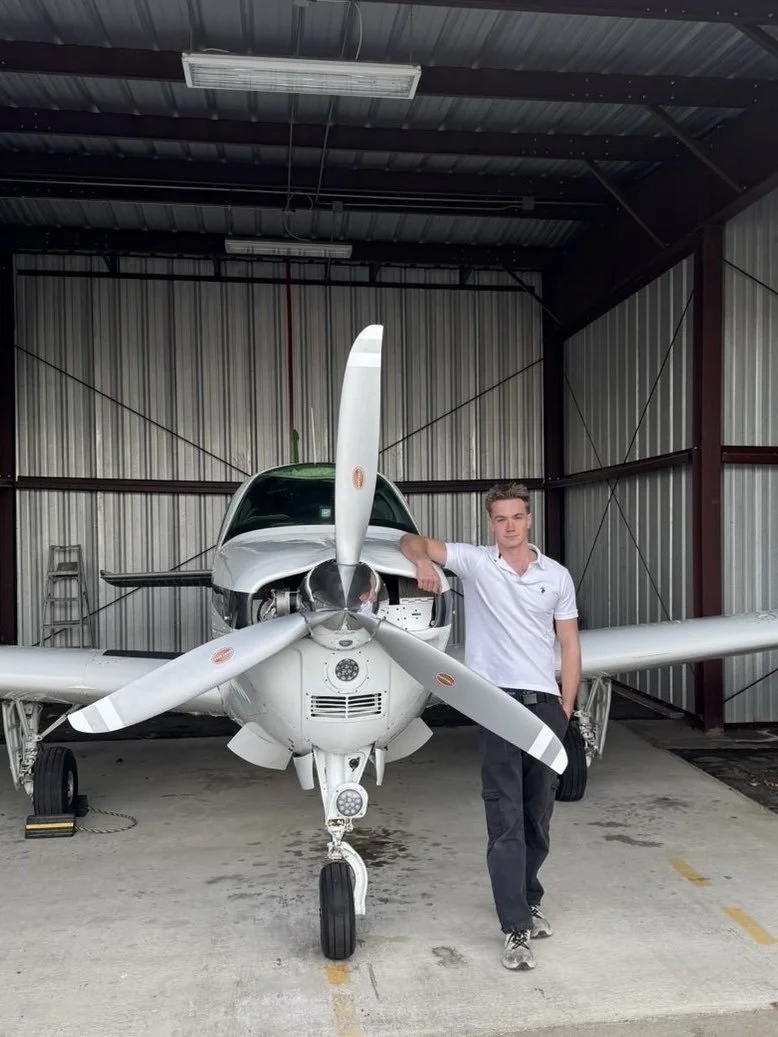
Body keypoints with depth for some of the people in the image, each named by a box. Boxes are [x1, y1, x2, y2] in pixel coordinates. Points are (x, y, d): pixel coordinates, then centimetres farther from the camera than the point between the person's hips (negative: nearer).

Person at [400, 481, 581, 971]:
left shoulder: (558, 576, 7)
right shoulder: (475, 562, 1)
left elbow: (570, 646, 10)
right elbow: (412, 541, -4)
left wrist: (566, 709, 5)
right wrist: (423, 561, -27)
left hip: (546, 702, 3)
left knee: (539, 815, 14)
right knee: (505, 820, -3)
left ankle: (528, 899, 35)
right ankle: (517, 929, 3)